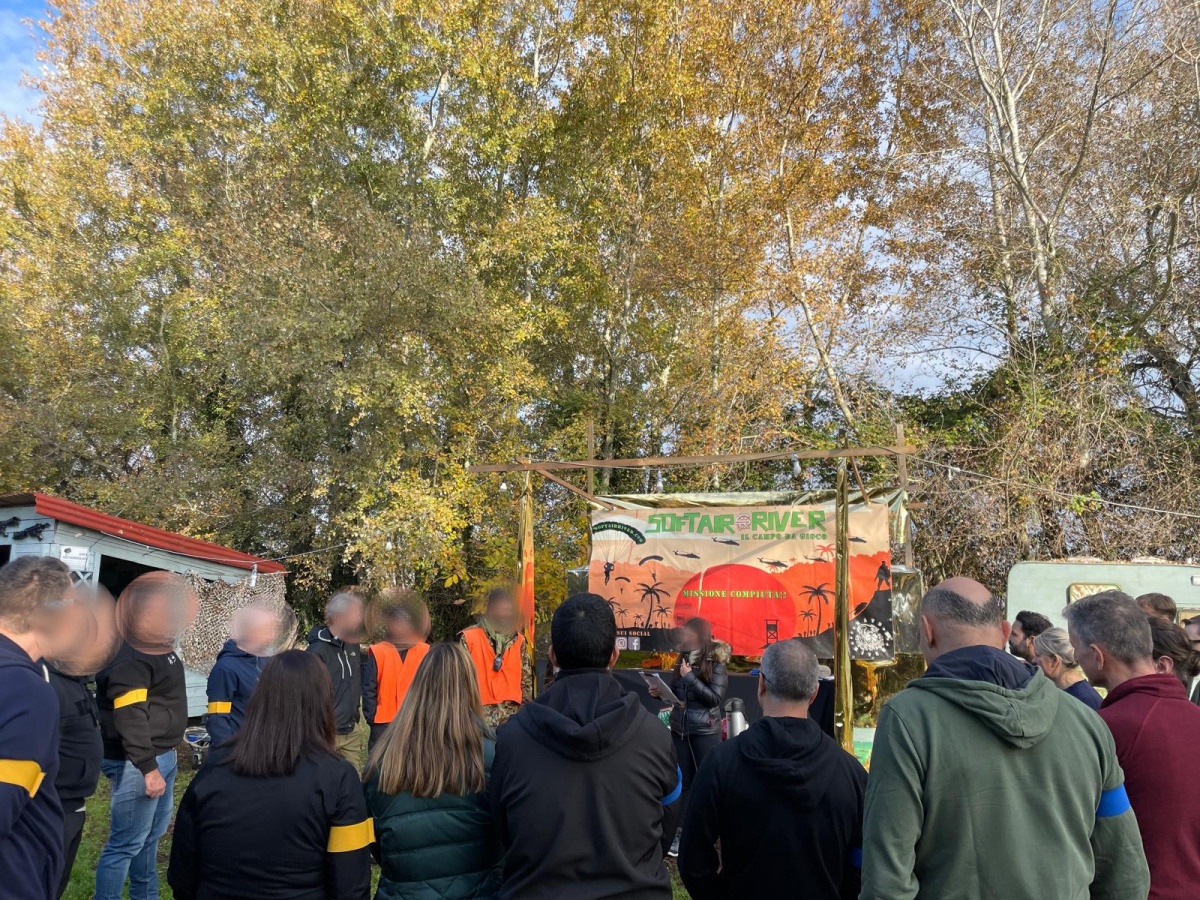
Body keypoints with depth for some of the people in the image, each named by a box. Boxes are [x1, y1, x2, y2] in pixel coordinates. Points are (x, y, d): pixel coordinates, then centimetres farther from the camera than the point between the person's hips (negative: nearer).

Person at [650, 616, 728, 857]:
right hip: (679, 729, 6)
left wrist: (690, 677, -21)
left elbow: (715, 697, -18)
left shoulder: (716, 664, -10)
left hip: (705, 732, -6)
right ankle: (678, 833, 19)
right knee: (683, 781, 12)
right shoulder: (683, 659, 7)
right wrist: (661, 693, -5)